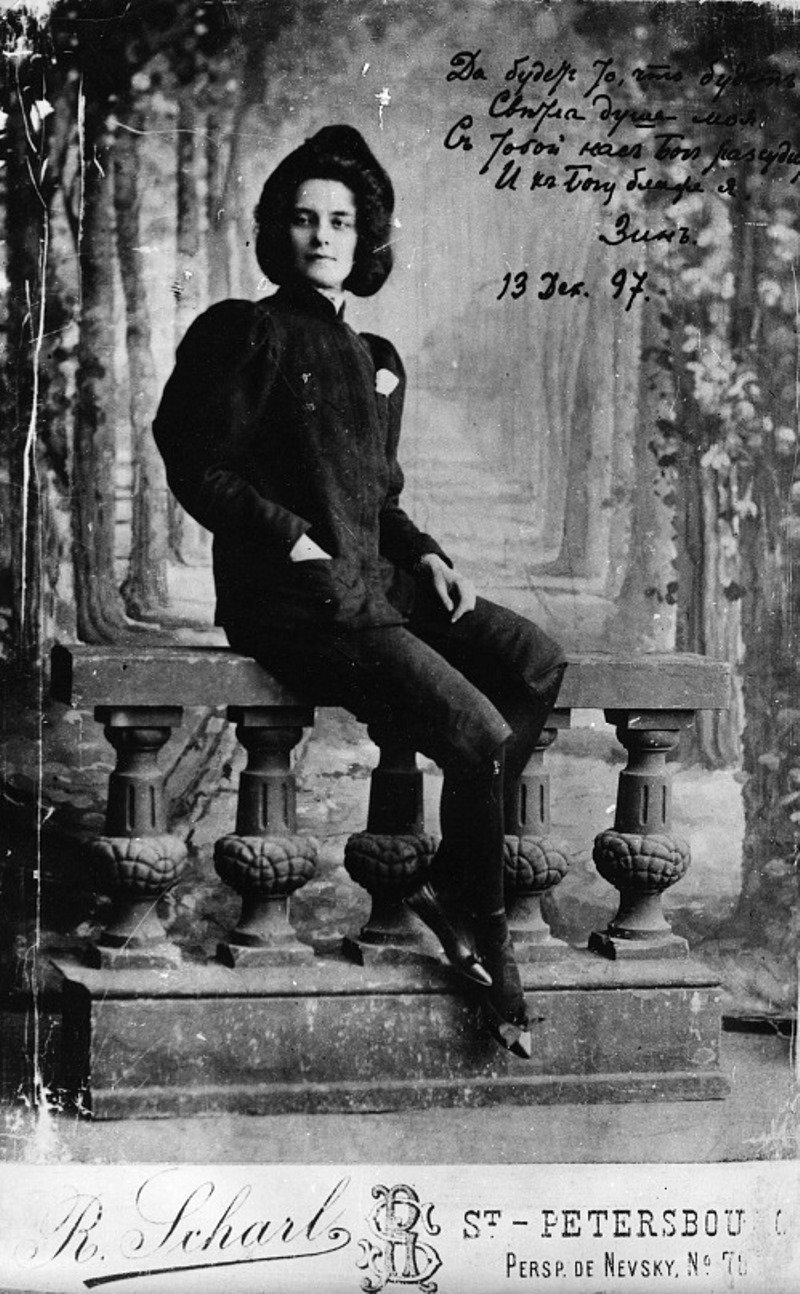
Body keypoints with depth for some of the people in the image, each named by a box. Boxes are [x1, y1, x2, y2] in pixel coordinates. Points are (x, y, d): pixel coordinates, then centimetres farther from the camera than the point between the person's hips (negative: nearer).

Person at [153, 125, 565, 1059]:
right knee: (477, 733, -19)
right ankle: (480, 937, 0)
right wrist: (295, 541, -16)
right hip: (293, 604, -8)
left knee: (536, 661, -7)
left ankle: (453, 877, -2)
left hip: (375, 584, 8)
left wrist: (426, 557, 8)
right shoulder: (246, 333, -2)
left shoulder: (375, 362, 20)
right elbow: (197, 469, -8)